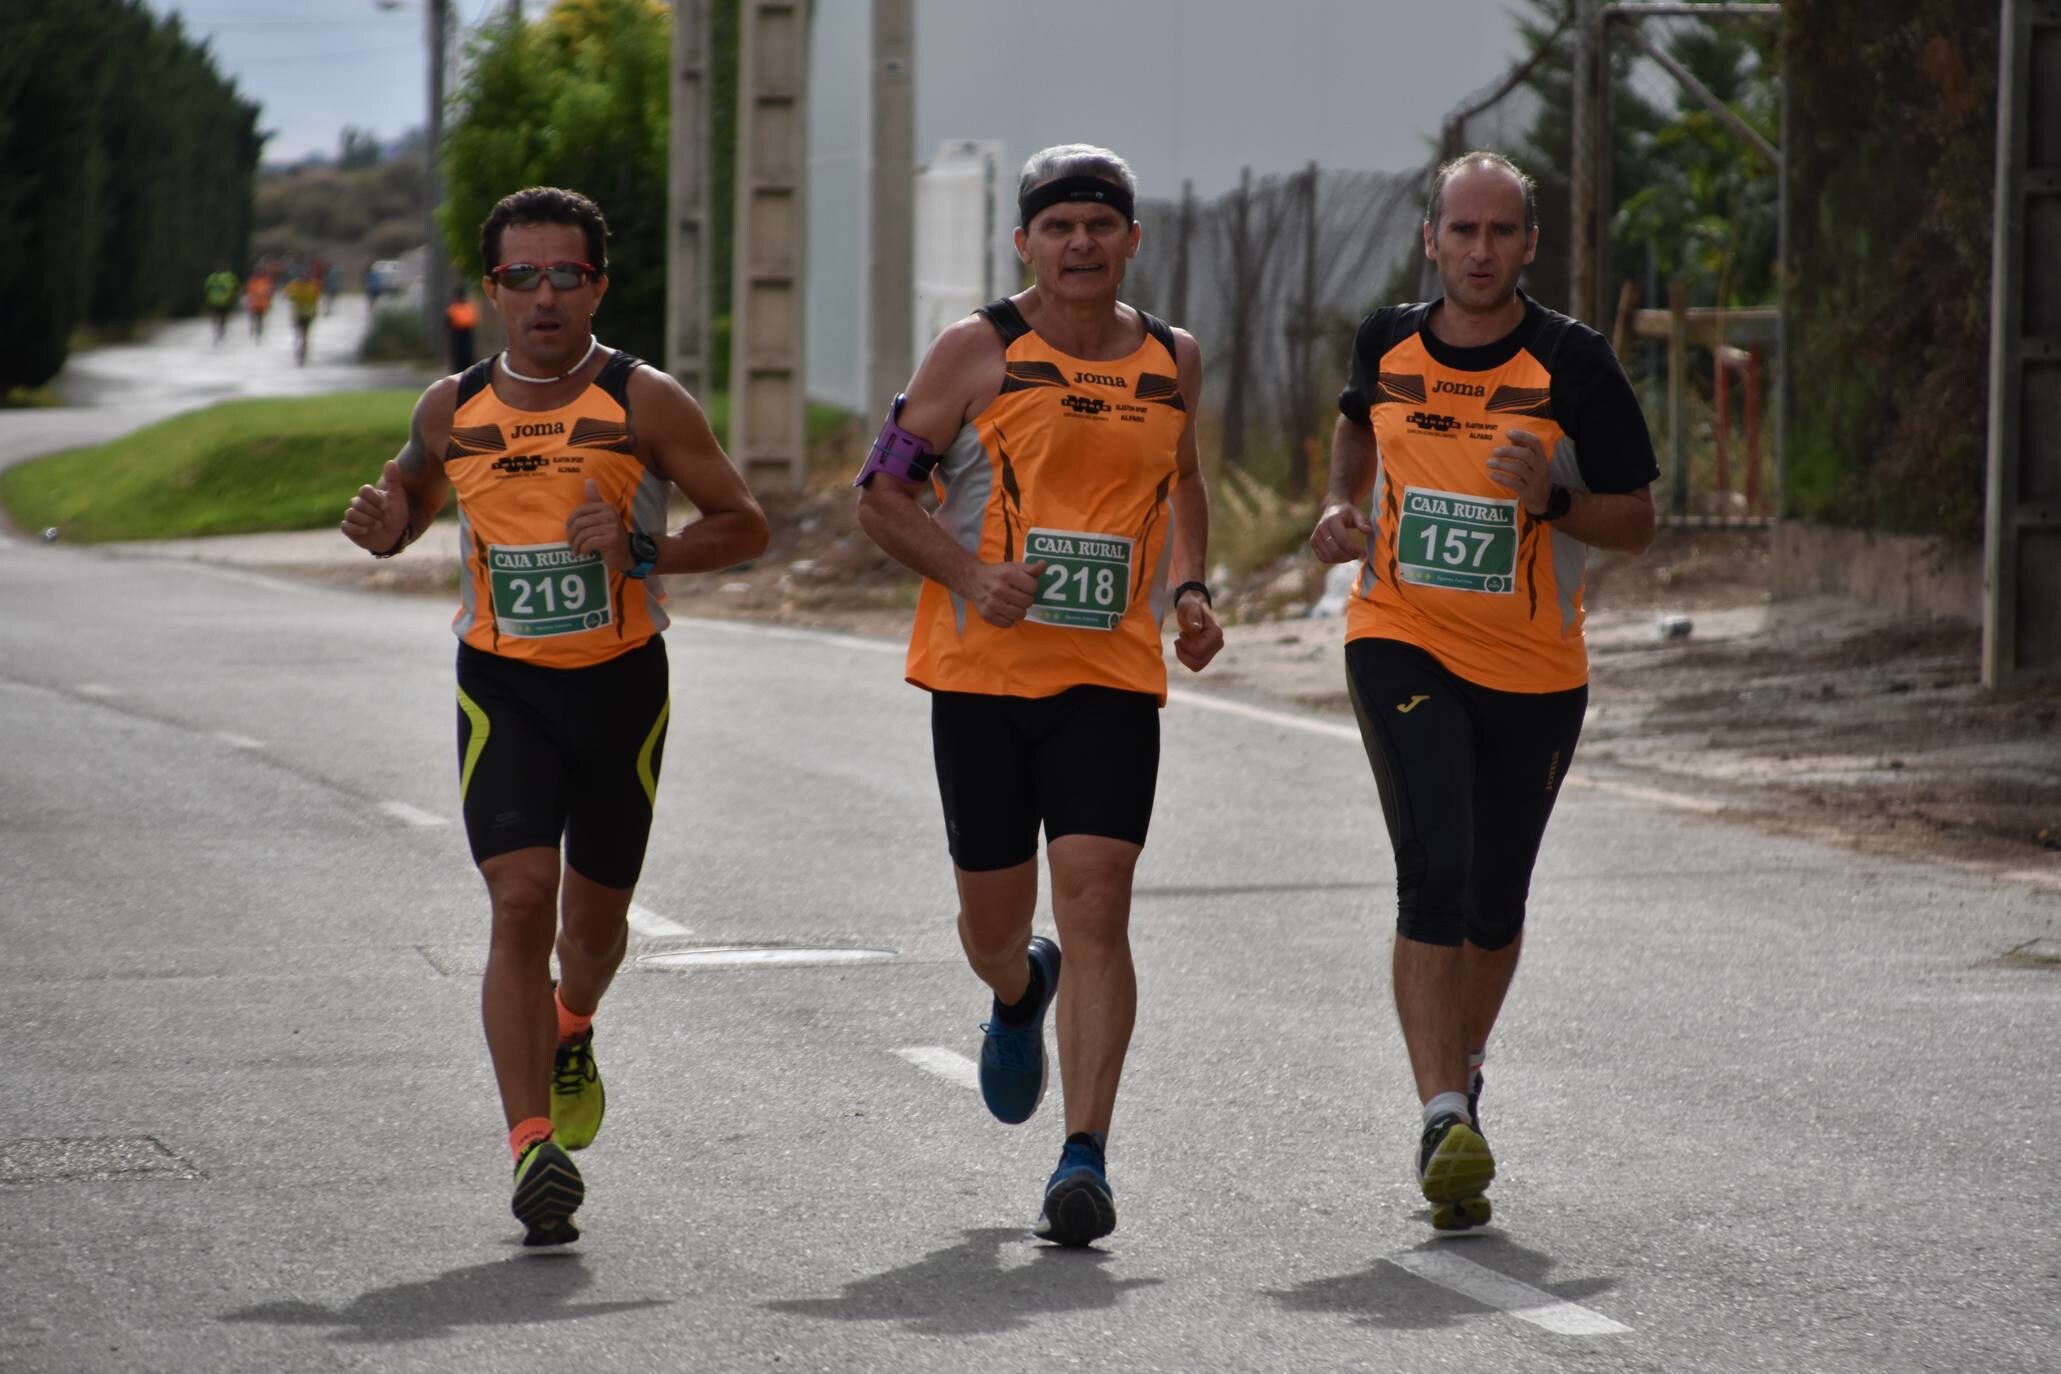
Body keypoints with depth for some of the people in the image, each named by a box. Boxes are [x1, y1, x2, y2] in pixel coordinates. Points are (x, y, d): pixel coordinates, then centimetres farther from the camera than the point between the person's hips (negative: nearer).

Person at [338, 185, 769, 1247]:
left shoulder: (644, 403, -7)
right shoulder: (451, 410, 1)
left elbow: (745, 526, -4)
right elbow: (408, 502, 19)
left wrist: (643, 551, -21)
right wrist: (381, 523, -5)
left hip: (621, 682, 0)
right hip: (502, 687, 0)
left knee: (594, 914, 14)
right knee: (520, 902, -16)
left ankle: (572, 1037, 49)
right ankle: (533, 1145, -15)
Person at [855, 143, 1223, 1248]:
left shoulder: (1172, 363, 8)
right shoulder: (978, 352, -2)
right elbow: (881, 494, 0)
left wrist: (1187, 589, 9)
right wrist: (972, 577, -16)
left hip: (1113, 674, 1)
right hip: (981, 666, -1)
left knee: (1096, 902, -14)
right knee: (994, 914, 8)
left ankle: (1085, 1158, -14)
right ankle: (1020, 997, 47)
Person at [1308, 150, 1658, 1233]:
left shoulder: (1573, 365, -10)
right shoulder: (1388, 343, -1)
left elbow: (1637, 522, -5)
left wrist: (1550, 499, -23)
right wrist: (1344, 507, 6)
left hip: (1534, 669, 0)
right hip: (1403, 644, 0)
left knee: (1493, 903, 13)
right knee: (1435, 871, -19)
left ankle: (1463, 1071, 40)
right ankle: (1444, 1118, -23)